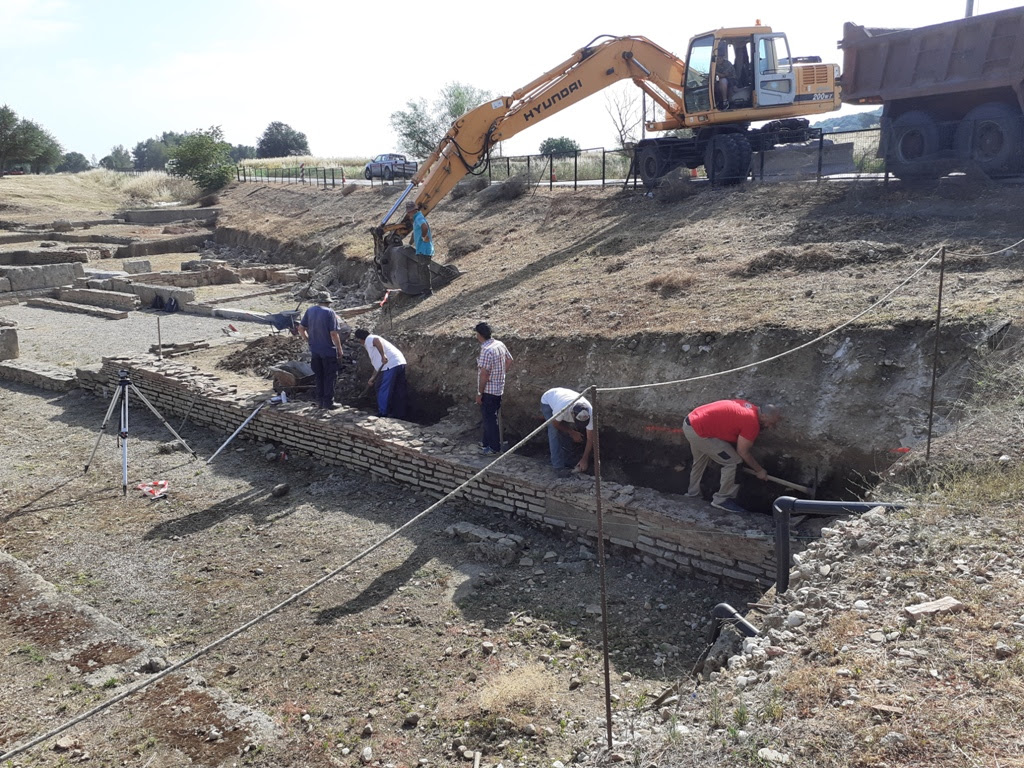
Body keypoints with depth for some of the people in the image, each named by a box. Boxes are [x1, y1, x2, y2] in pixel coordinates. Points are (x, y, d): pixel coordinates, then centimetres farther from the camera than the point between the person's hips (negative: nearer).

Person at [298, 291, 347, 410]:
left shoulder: (310, 310, 1)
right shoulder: (329, 312, -14)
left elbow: (301, 329, 4)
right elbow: (334, 334, -17)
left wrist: (309, 340, 15)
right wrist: (339, 349, -7)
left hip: (314, 350, 5)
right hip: (329, 351, -5)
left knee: (319, 376, 17)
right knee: (330, 377, 6)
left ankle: (320, 401, 22)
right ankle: (328, 402, 7)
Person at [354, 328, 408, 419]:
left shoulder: (369, 339, 4)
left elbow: (377, 340, -24)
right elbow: (377, 363, 32)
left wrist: (383, 355, -28)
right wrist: (373, 378, 30)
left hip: (391, 365, -9)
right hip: (400, 363, 10)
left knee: (383, 391, 1)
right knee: (399, 391, 13)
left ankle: (382, 414, 6)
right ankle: (400, 414, 19)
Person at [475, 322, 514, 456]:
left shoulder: (486, 350, -24)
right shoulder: (500, 344, 3)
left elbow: (484, 374, -23)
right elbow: (509, 360, 16)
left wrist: (479, 393, -15)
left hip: (489, 391, -9)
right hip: (499, 388, 9)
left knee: (490, 419, 2)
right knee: (489, 417, 21)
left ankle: (494, 448, 11)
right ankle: (487, 442, 33)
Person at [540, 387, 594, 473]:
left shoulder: (589, 412, -35)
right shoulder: (562, 408, -48)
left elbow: (590, 439, -24)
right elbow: (555, 423, -23)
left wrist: (585, 459, -23)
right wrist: (572, 433, -16)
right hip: (548, 401, -4)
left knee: (567, 433, -5)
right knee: (555, 432, -17)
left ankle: (568, 464, 10)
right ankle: (558, 467, -13)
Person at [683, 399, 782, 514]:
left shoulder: (750, 408, 12)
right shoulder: (752, 423, -15)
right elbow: (743, 452, -7)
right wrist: (759, 470, 7)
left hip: (691, 422, 10)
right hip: (699, 432, -10)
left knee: (700, 461, 32)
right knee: (734, 462, -3)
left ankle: (693, 494, 47)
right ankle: (722, 500, 7)